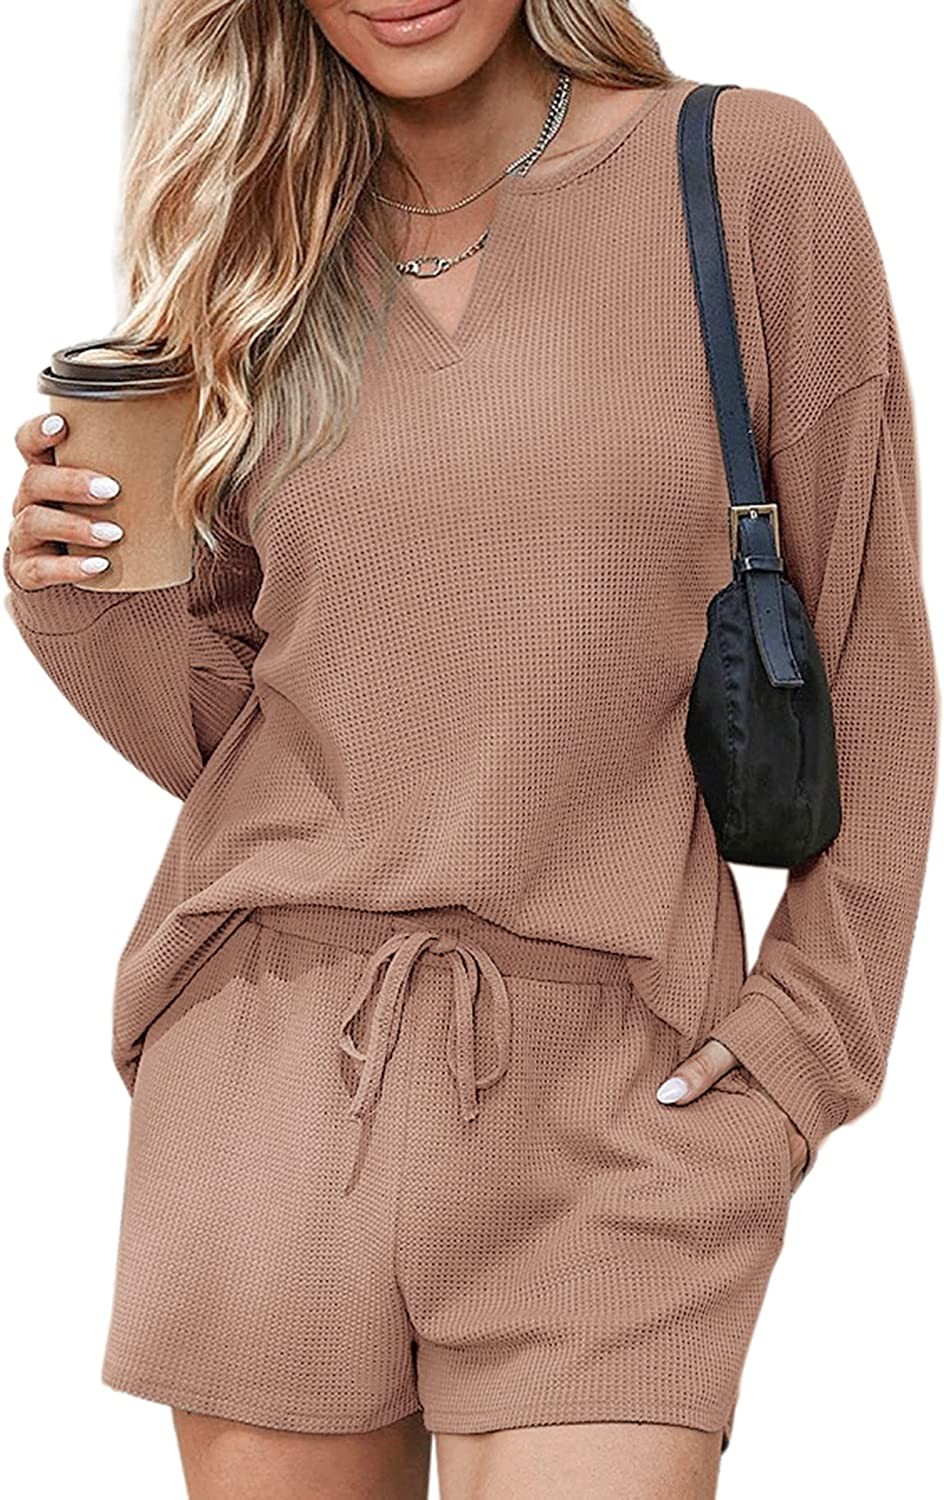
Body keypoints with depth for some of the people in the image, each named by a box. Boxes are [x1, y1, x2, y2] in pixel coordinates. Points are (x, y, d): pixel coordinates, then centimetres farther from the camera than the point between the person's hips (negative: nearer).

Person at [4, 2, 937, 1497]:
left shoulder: (751, 175, -1)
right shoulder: (268, 255, 9)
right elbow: (216, 731, 13)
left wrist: (809, 1034, -4)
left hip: (615, 1087, -3)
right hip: (268, 1046, 3)